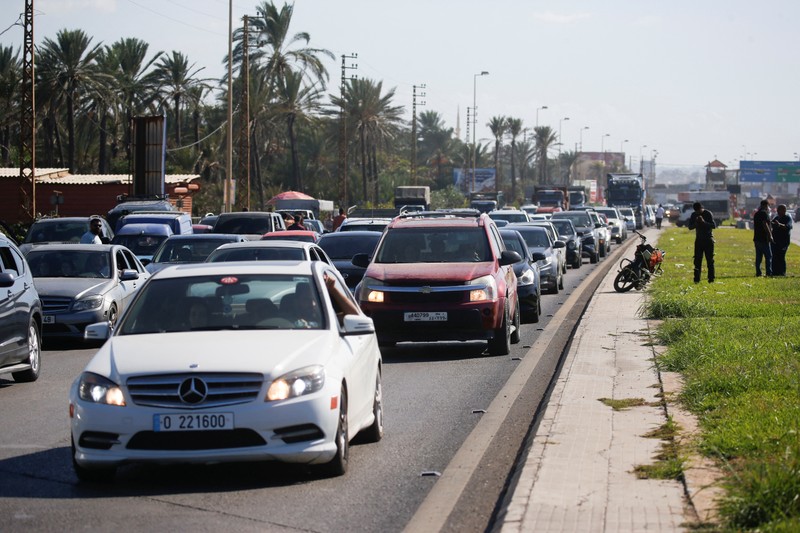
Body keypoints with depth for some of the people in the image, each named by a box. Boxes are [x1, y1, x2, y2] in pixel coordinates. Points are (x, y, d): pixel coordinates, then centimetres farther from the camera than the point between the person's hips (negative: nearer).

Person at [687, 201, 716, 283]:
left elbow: (713, 226, -13)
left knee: (710, 260, -2)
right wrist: (696, 223, -15)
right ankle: (696, 279, 1)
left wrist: (704, 222, -26)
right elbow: (690, 227, 6)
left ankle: (711, 279, 1)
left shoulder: (708, 214, -7)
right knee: (697, 260, -1)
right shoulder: (694, 215, 5)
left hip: (708, 240, -4)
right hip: (699, 239, 4)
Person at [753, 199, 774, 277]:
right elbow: (765, 225, -20)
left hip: (757, 238, 8)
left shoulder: (756, 214, 17)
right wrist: (770, 235, -19)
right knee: (768, 256, -5)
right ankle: (769, 272, -9)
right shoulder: (764, 213, -11)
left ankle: (758, 272, 6)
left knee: (758, 256, 9)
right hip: (764, 238, -8)